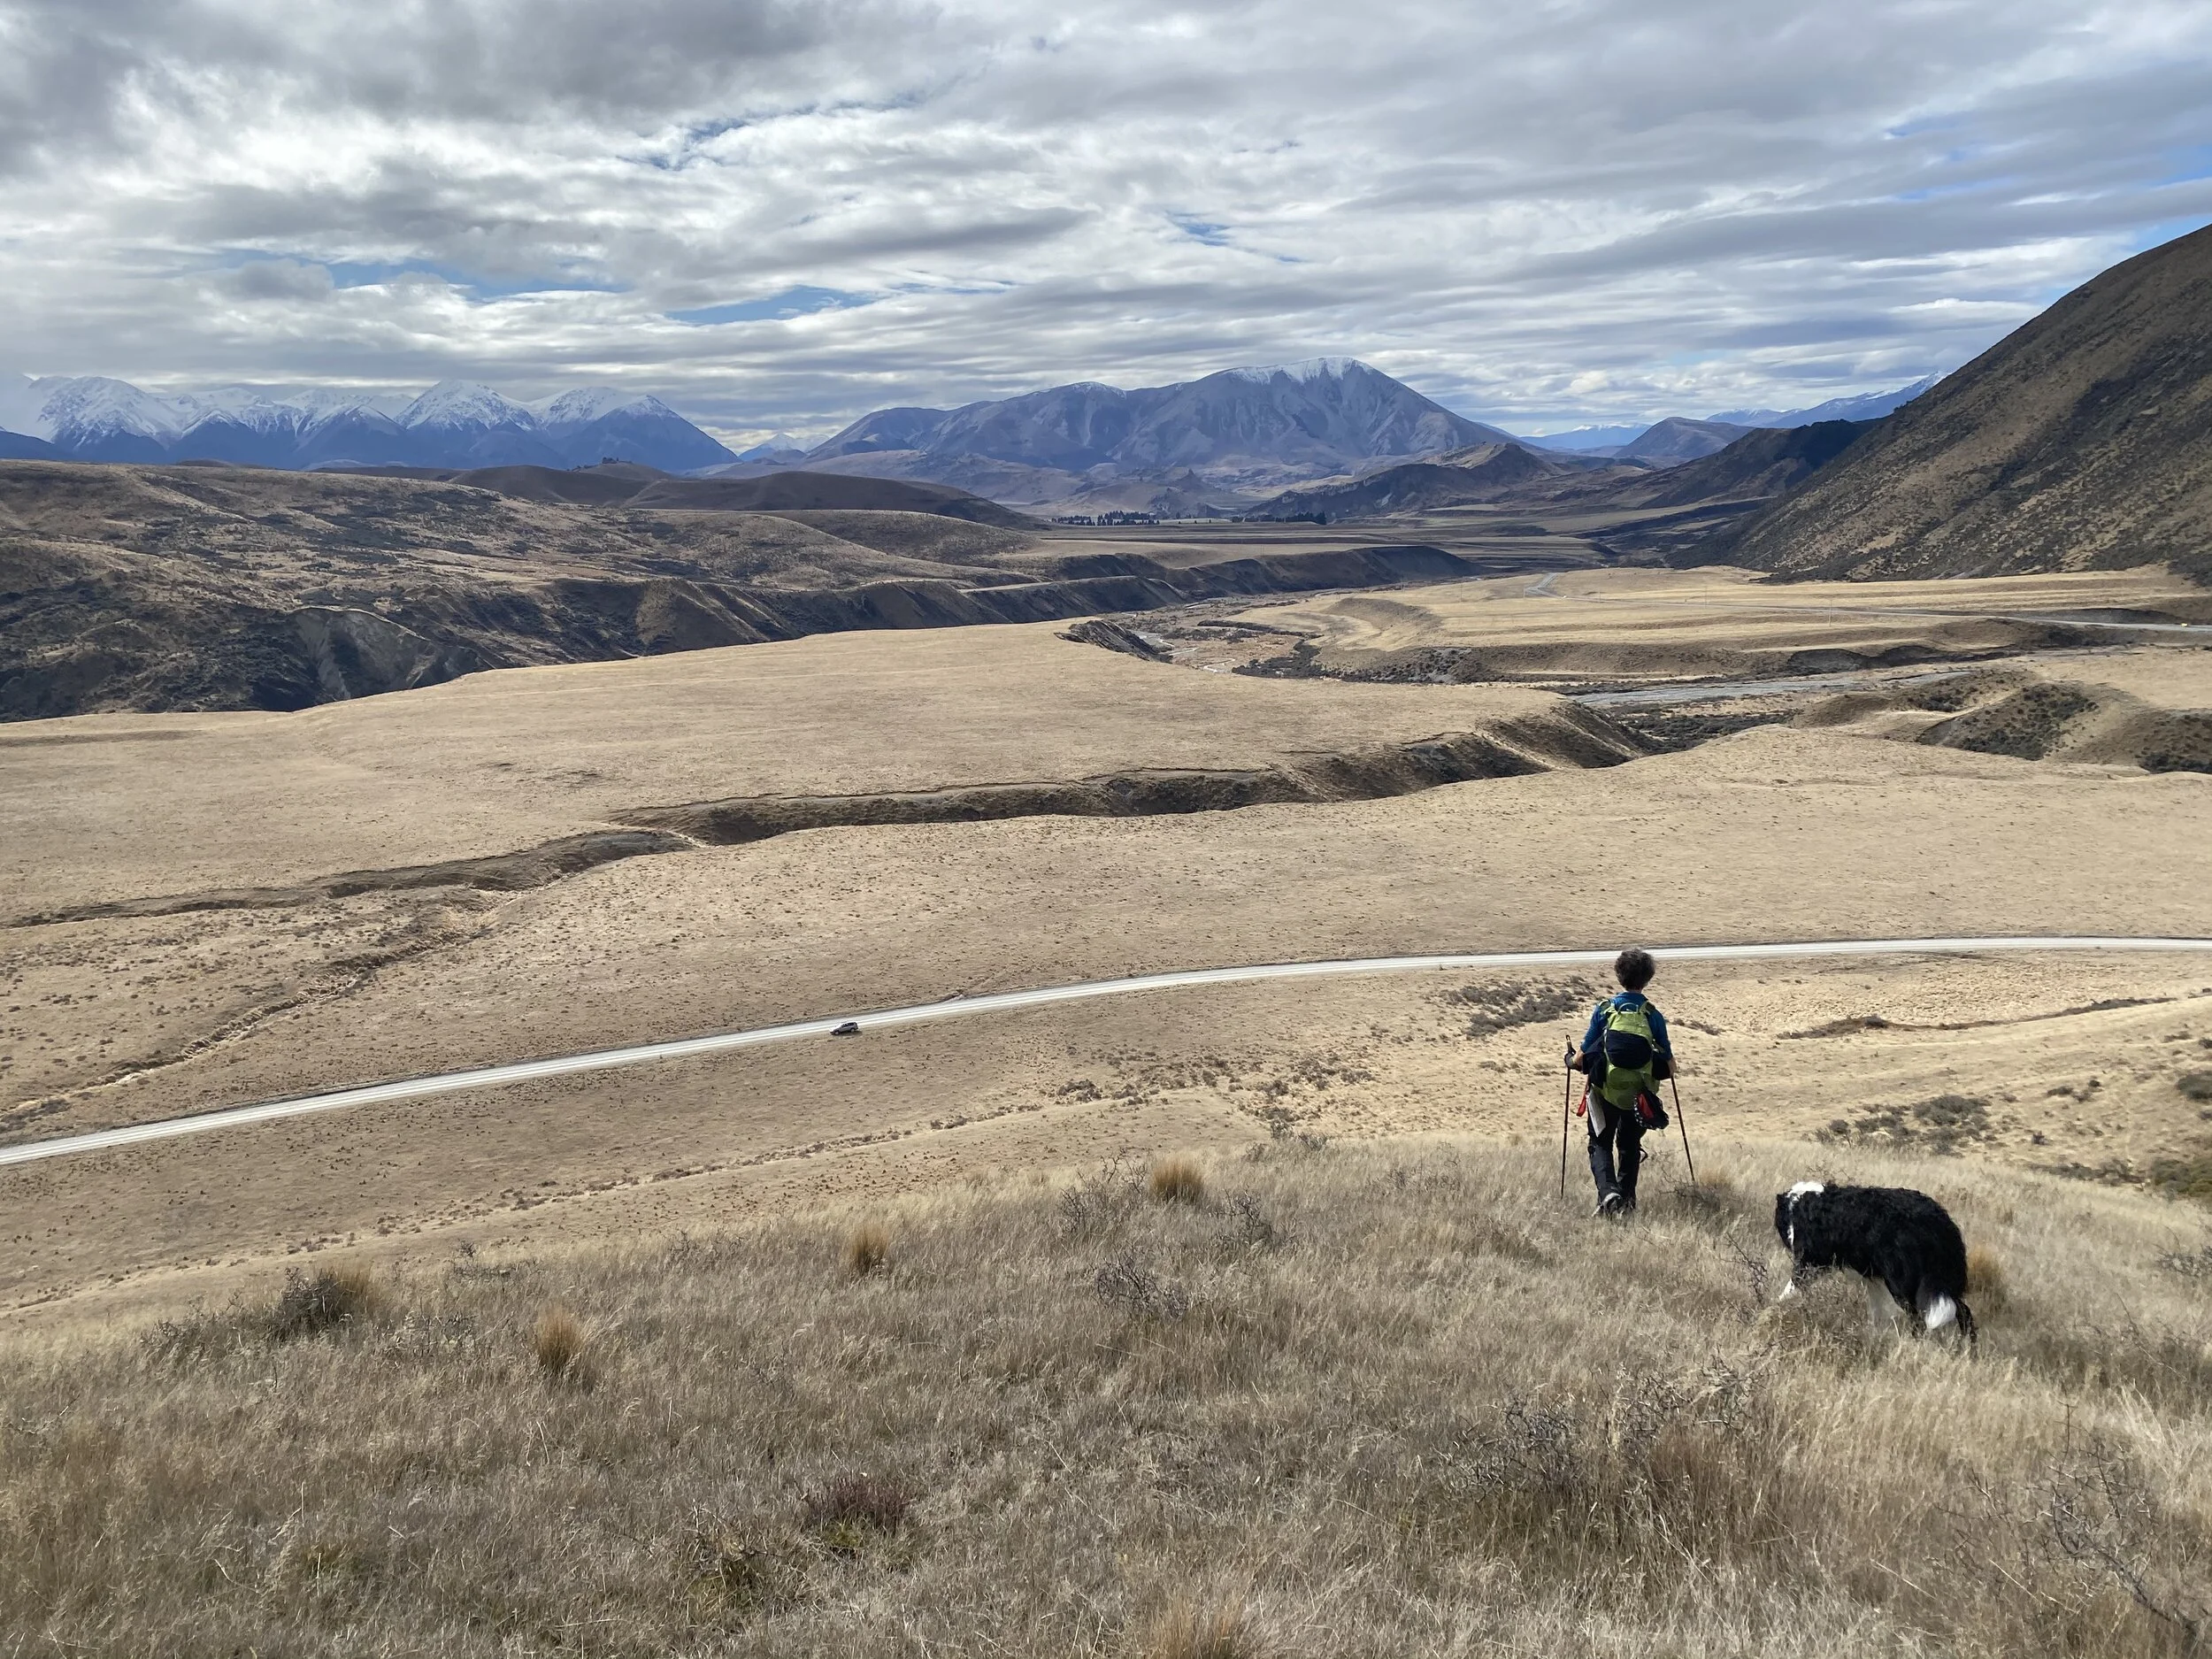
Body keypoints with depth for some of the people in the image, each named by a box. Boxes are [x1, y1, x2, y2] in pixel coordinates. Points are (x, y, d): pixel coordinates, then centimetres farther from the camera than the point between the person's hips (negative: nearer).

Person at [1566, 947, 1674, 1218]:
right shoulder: (1653, 1015, -4)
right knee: (1630, 1145, 22)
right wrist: (1669, 1066, 24)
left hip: (1606, 1092, -1)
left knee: (1600, 1144, 11)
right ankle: (1627, 1200, 20)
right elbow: (1670, 1067, 0)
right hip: (1640, 1095, 2)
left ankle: (1607, 1191, -13)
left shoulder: (1604, 1010, -6)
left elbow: (1583, 1057, -6)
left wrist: (1573, 1059, 17)